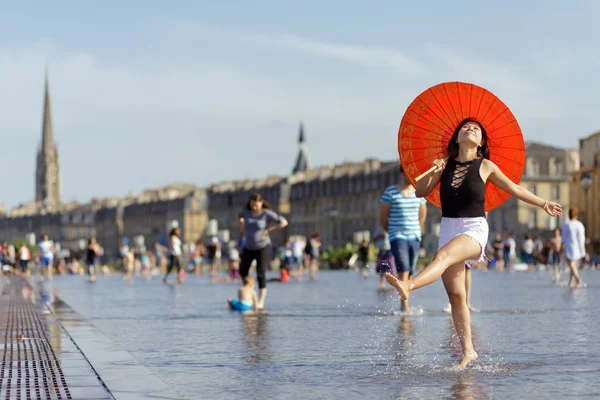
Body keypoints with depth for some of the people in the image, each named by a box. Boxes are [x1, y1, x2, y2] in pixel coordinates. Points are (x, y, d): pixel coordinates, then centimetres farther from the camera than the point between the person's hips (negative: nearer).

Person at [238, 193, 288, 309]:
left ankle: (261, 302, -6)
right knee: (243, 271, 8)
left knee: (261, 274, -9)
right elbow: (239, 216, 25)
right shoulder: (247, 212, 1)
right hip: (248, 247, 6)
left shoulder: (267, 213, -13)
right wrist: (242, 228, 10)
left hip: (262, 247, -6)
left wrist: (269, 229, -15)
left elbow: (284, 222, -17)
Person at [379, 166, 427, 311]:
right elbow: (383, 218, 2)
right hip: (397, 238, -5)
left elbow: (422, 215, 23)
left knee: (409, 274, 5)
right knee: (403, 271, -17)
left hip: (415, 238, 5)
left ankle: (403, 305, 13)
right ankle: (404, 305, -23)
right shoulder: (390, 192, -5)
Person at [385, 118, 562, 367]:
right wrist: (432, 173, -11)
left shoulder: (486, 167, 3)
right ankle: (468, 351, 9)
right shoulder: (445, 165, 10)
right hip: (448, 228, 4)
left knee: (443, 256, -35)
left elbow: (514, 189, 14)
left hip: (474, 228, -4)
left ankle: (408, 286, -58)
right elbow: (420, 192, 8)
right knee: (456, 295, 2)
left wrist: (543, 204, 20)